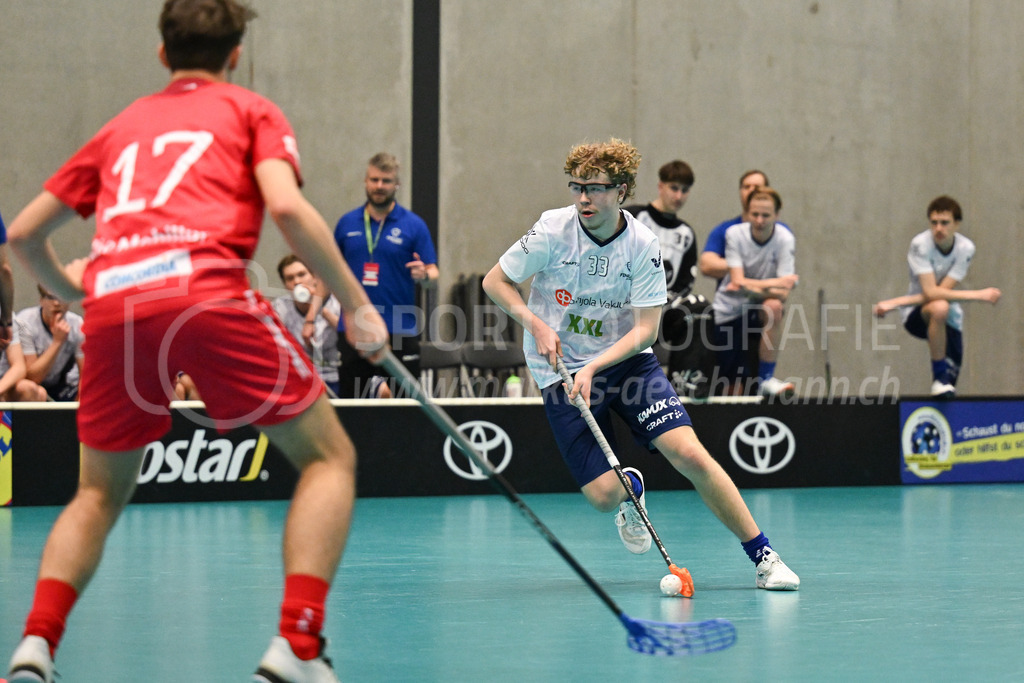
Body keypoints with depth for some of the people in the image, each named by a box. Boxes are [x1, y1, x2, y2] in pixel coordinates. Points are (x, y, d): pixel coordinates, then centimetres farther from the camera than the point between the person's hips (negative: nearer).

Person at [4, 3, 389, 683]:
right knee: (329, 458, 9)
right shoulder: (250, 110, 20)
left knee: (99, 494, 23)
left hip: (112, 305, 4)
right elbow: (286, 206, 0)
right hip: (205, 289, -4)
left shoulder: (121, 127, 30)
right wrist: (357, 305, 6)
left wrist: (77, 293, 48)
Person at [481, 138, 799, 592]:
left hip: (626, 361, 1)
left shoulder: (643, 246, -11)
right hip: (561, 373, -1)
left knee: (690, 455, -17)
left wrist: (594, 367, -25)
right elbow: (495, 281, -2)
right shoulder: (553, 231, -13)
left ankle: (763, 557, -6)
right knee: (603, 494, -12)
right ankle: (630, 488, 28)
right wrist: (536, 324, -18)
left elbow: (645, 329, -11)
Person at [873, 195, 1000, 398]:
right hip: (917, 315, -4)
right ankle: (939, 378, -26)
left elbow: (943, 290, -20)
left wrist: (897, 302, -26)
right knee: (939, 308, -38)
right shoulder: (921, 244, -21)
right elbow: (930, 293, -30)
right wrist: (978, 295, -32)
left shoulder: (965, 248, -13)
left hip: (949, 320, 4)